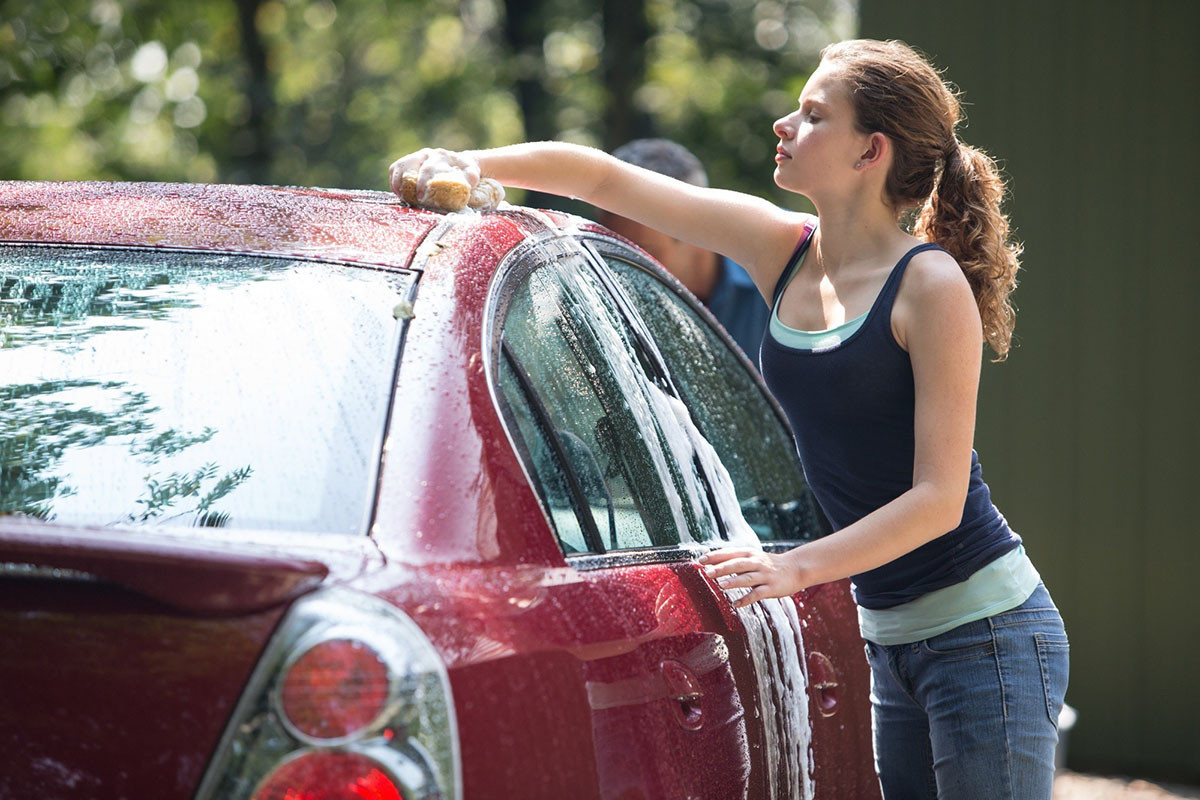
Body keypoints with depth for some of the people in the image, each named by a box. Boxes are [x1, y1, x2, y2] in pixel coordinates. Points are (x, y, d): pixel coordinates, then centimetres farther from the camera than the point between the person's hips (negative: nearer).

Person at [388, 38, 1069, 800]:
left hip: (984, 632, -7)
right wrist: (465, 163, -2)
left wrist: (796, 567, -26)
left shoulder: (930, 285, -13)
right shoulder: (783, 251, 5)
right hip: (889, 638, 7)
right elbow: (604, 177, 8)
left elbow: (939, 496, -17)